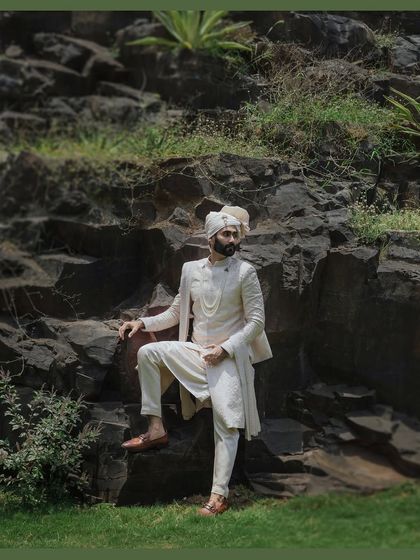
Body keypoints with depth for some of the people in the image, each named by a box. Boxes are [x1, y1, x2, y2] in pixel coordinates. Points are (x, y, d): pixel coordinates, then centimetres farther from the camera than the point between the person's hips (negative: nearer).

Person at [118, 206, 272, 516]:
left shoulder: (245, 272, -7)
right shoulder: (191, 270, 6)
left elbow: (257, 321, -8)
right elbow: (177, 313, 15)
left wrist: (224, 348, -17)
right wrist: (143, 322, 0)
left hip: (229, 357, -4)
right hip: (194, 351, 4)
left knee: (226, 423, -13)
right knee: (148, 352, -16)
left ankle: (219, 495, -11)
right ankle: (156, 429, -11)